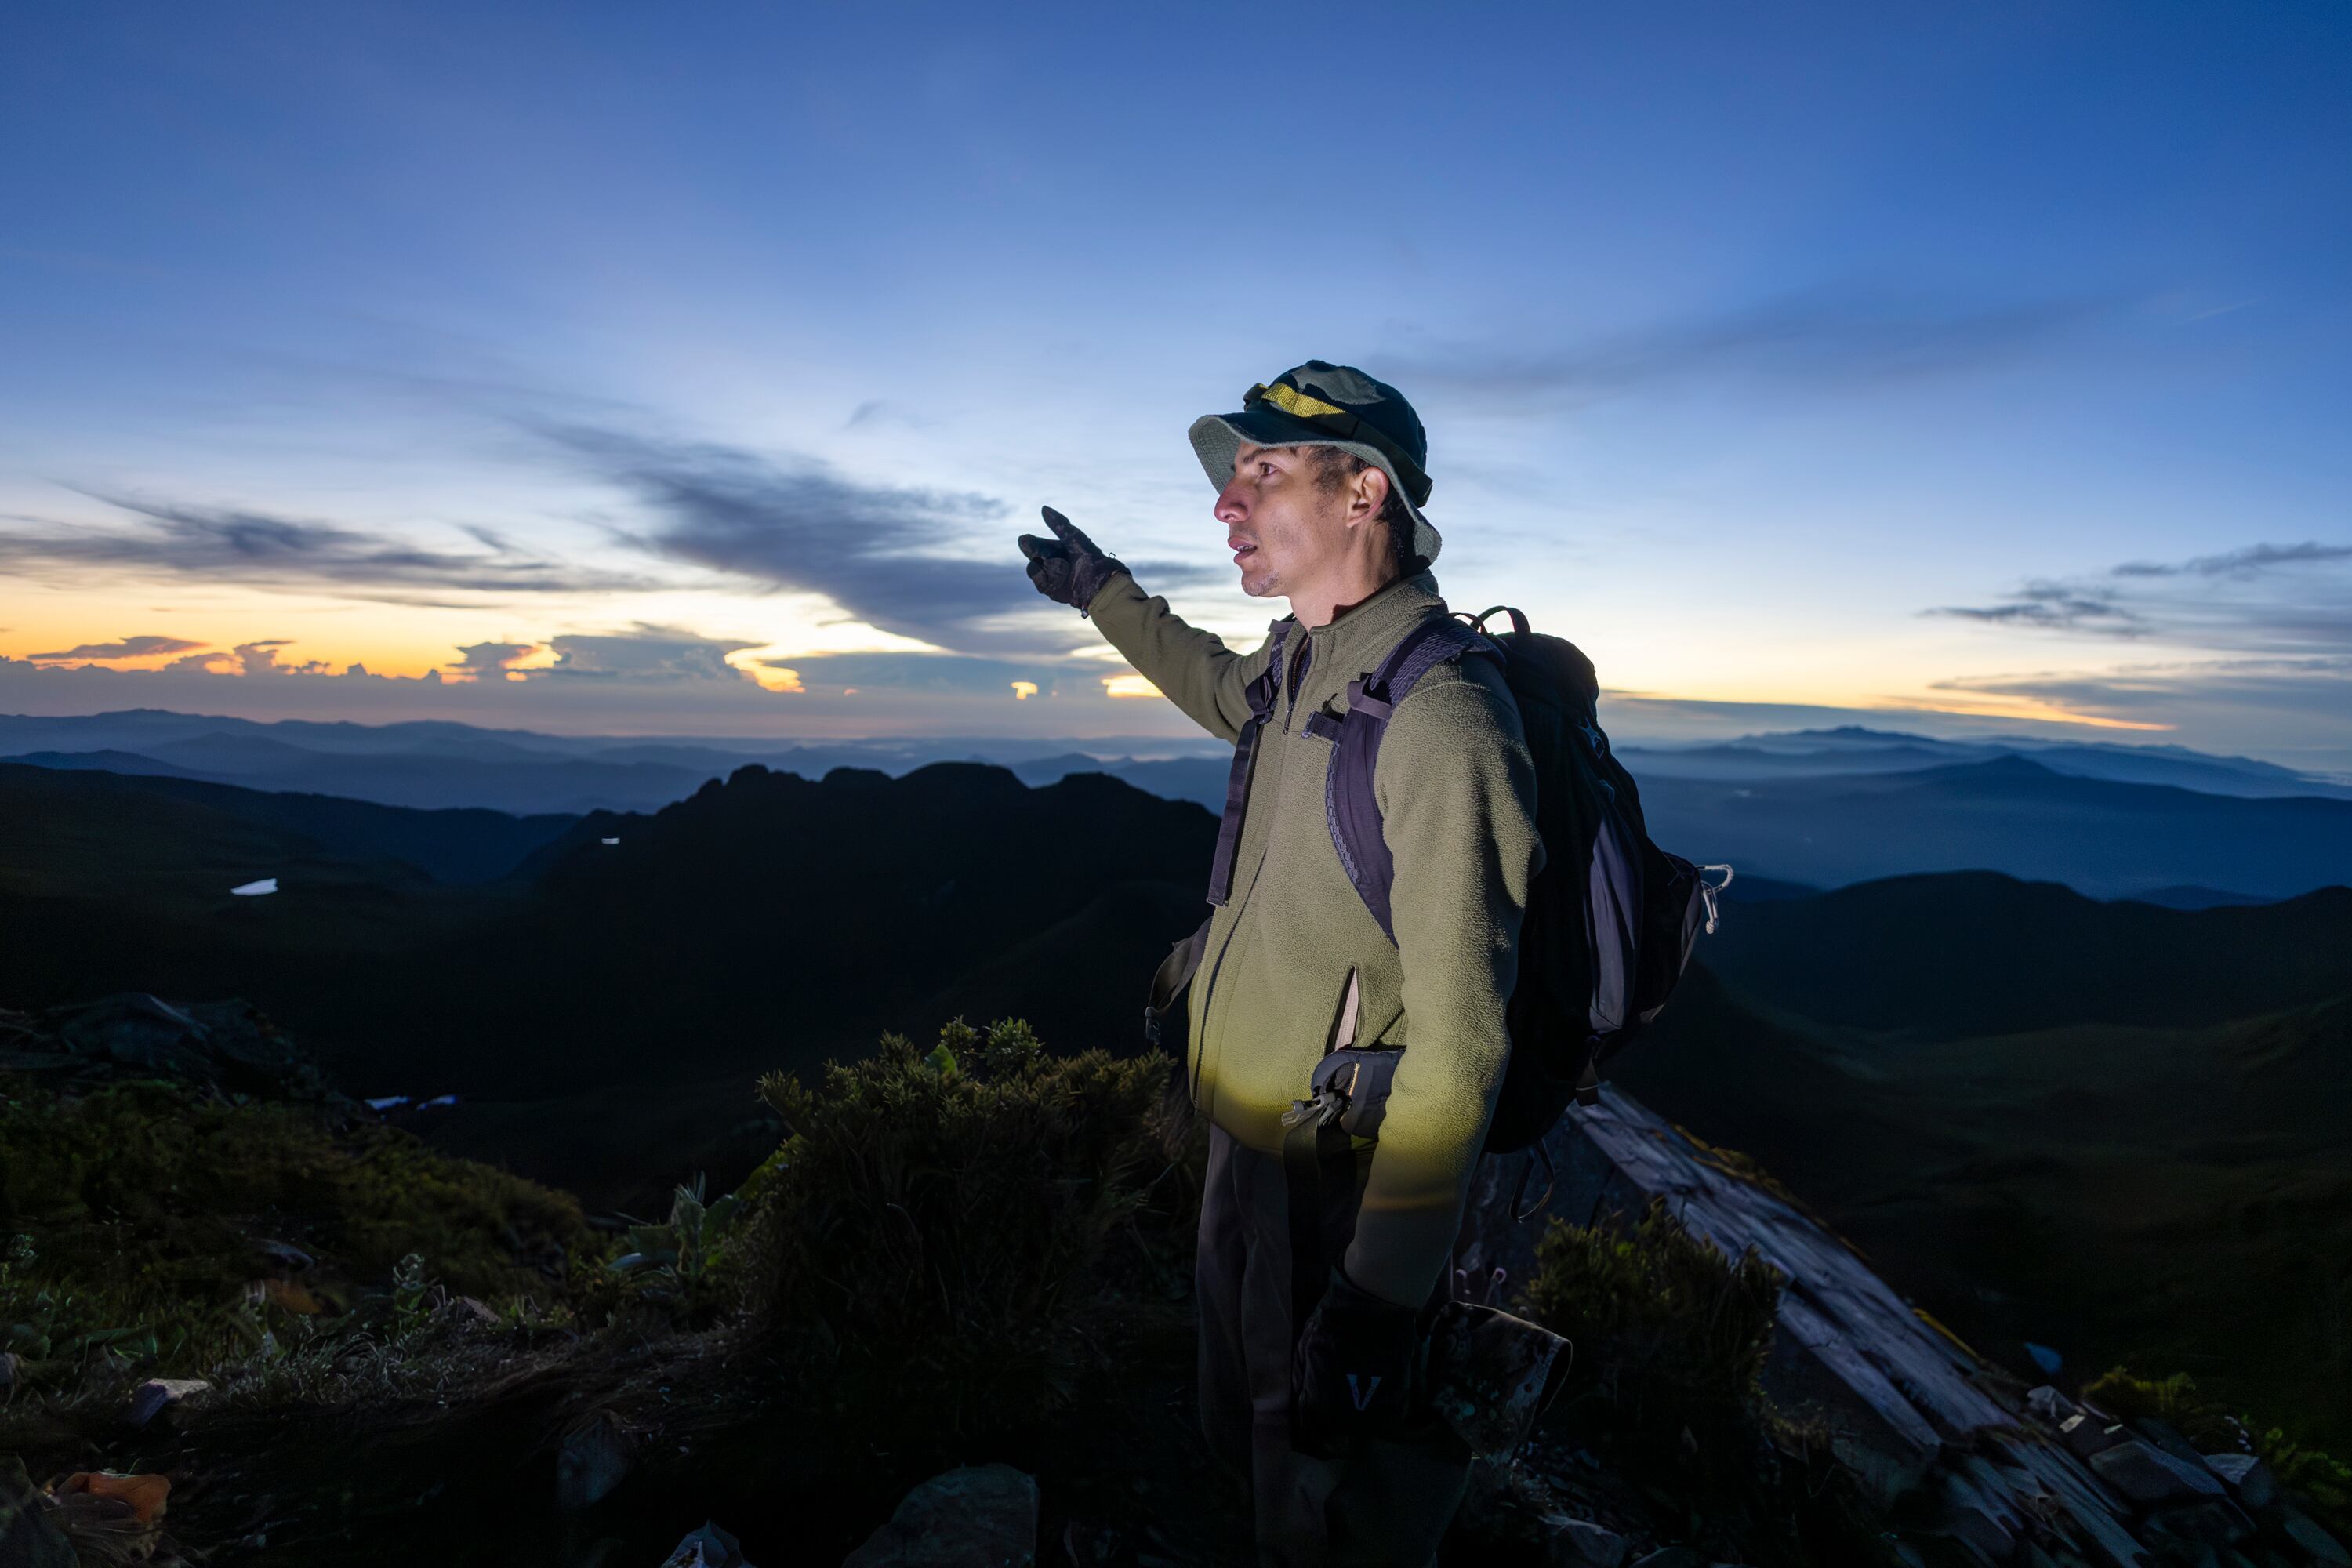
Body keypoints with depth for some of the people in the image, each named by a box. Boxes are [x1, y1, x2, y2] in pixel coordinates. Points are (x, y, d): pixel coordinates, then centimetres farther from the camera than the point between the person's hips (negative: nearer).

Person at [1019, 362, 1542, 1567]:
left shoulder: (1436, 717, -28)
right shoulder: (1299, 664, 0)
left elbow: (1459, 1042, -28)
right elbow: (1223, 695, 27)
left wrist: (1381, 1294, -25)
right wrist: (1104, 594, 32)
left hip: (1341, 1185, -8)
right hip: (1244, 1146, 8)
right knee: (1246, 1434, 30)